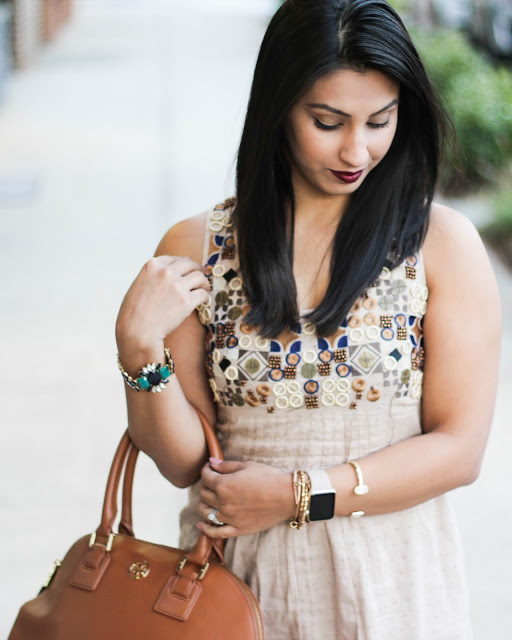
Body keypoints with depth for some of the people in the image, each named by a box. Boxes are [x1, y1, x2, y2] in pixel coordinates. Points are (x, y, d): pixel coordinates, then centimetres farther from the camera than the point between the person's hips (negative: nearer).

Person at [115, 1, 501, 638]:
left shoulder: (442, 244, -7)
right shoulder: (195, 249, -3)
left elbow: (459, 447, -9)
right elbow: (183, 461, -3)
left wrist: (295, 495, -15)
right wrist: (139, 346, -19)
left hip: (392, 581, -1)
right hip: (240, 580, 1)